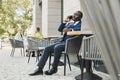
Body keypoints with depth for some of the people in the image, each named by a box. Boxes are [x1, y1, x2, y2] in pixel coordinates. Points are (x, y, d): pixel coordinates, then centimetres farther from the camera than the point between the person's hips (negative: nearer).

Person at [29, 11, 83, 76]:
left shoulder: (80, 24, 2)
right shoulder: (70, 24, 24)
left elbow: (79, 29, -20)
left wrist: (69, 29, -11)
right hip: (63, 41, 8)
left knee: (57, 47, -35)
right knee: (47, 49, -8)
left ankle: (54, 68, -18)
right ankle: (39, 69, -10)